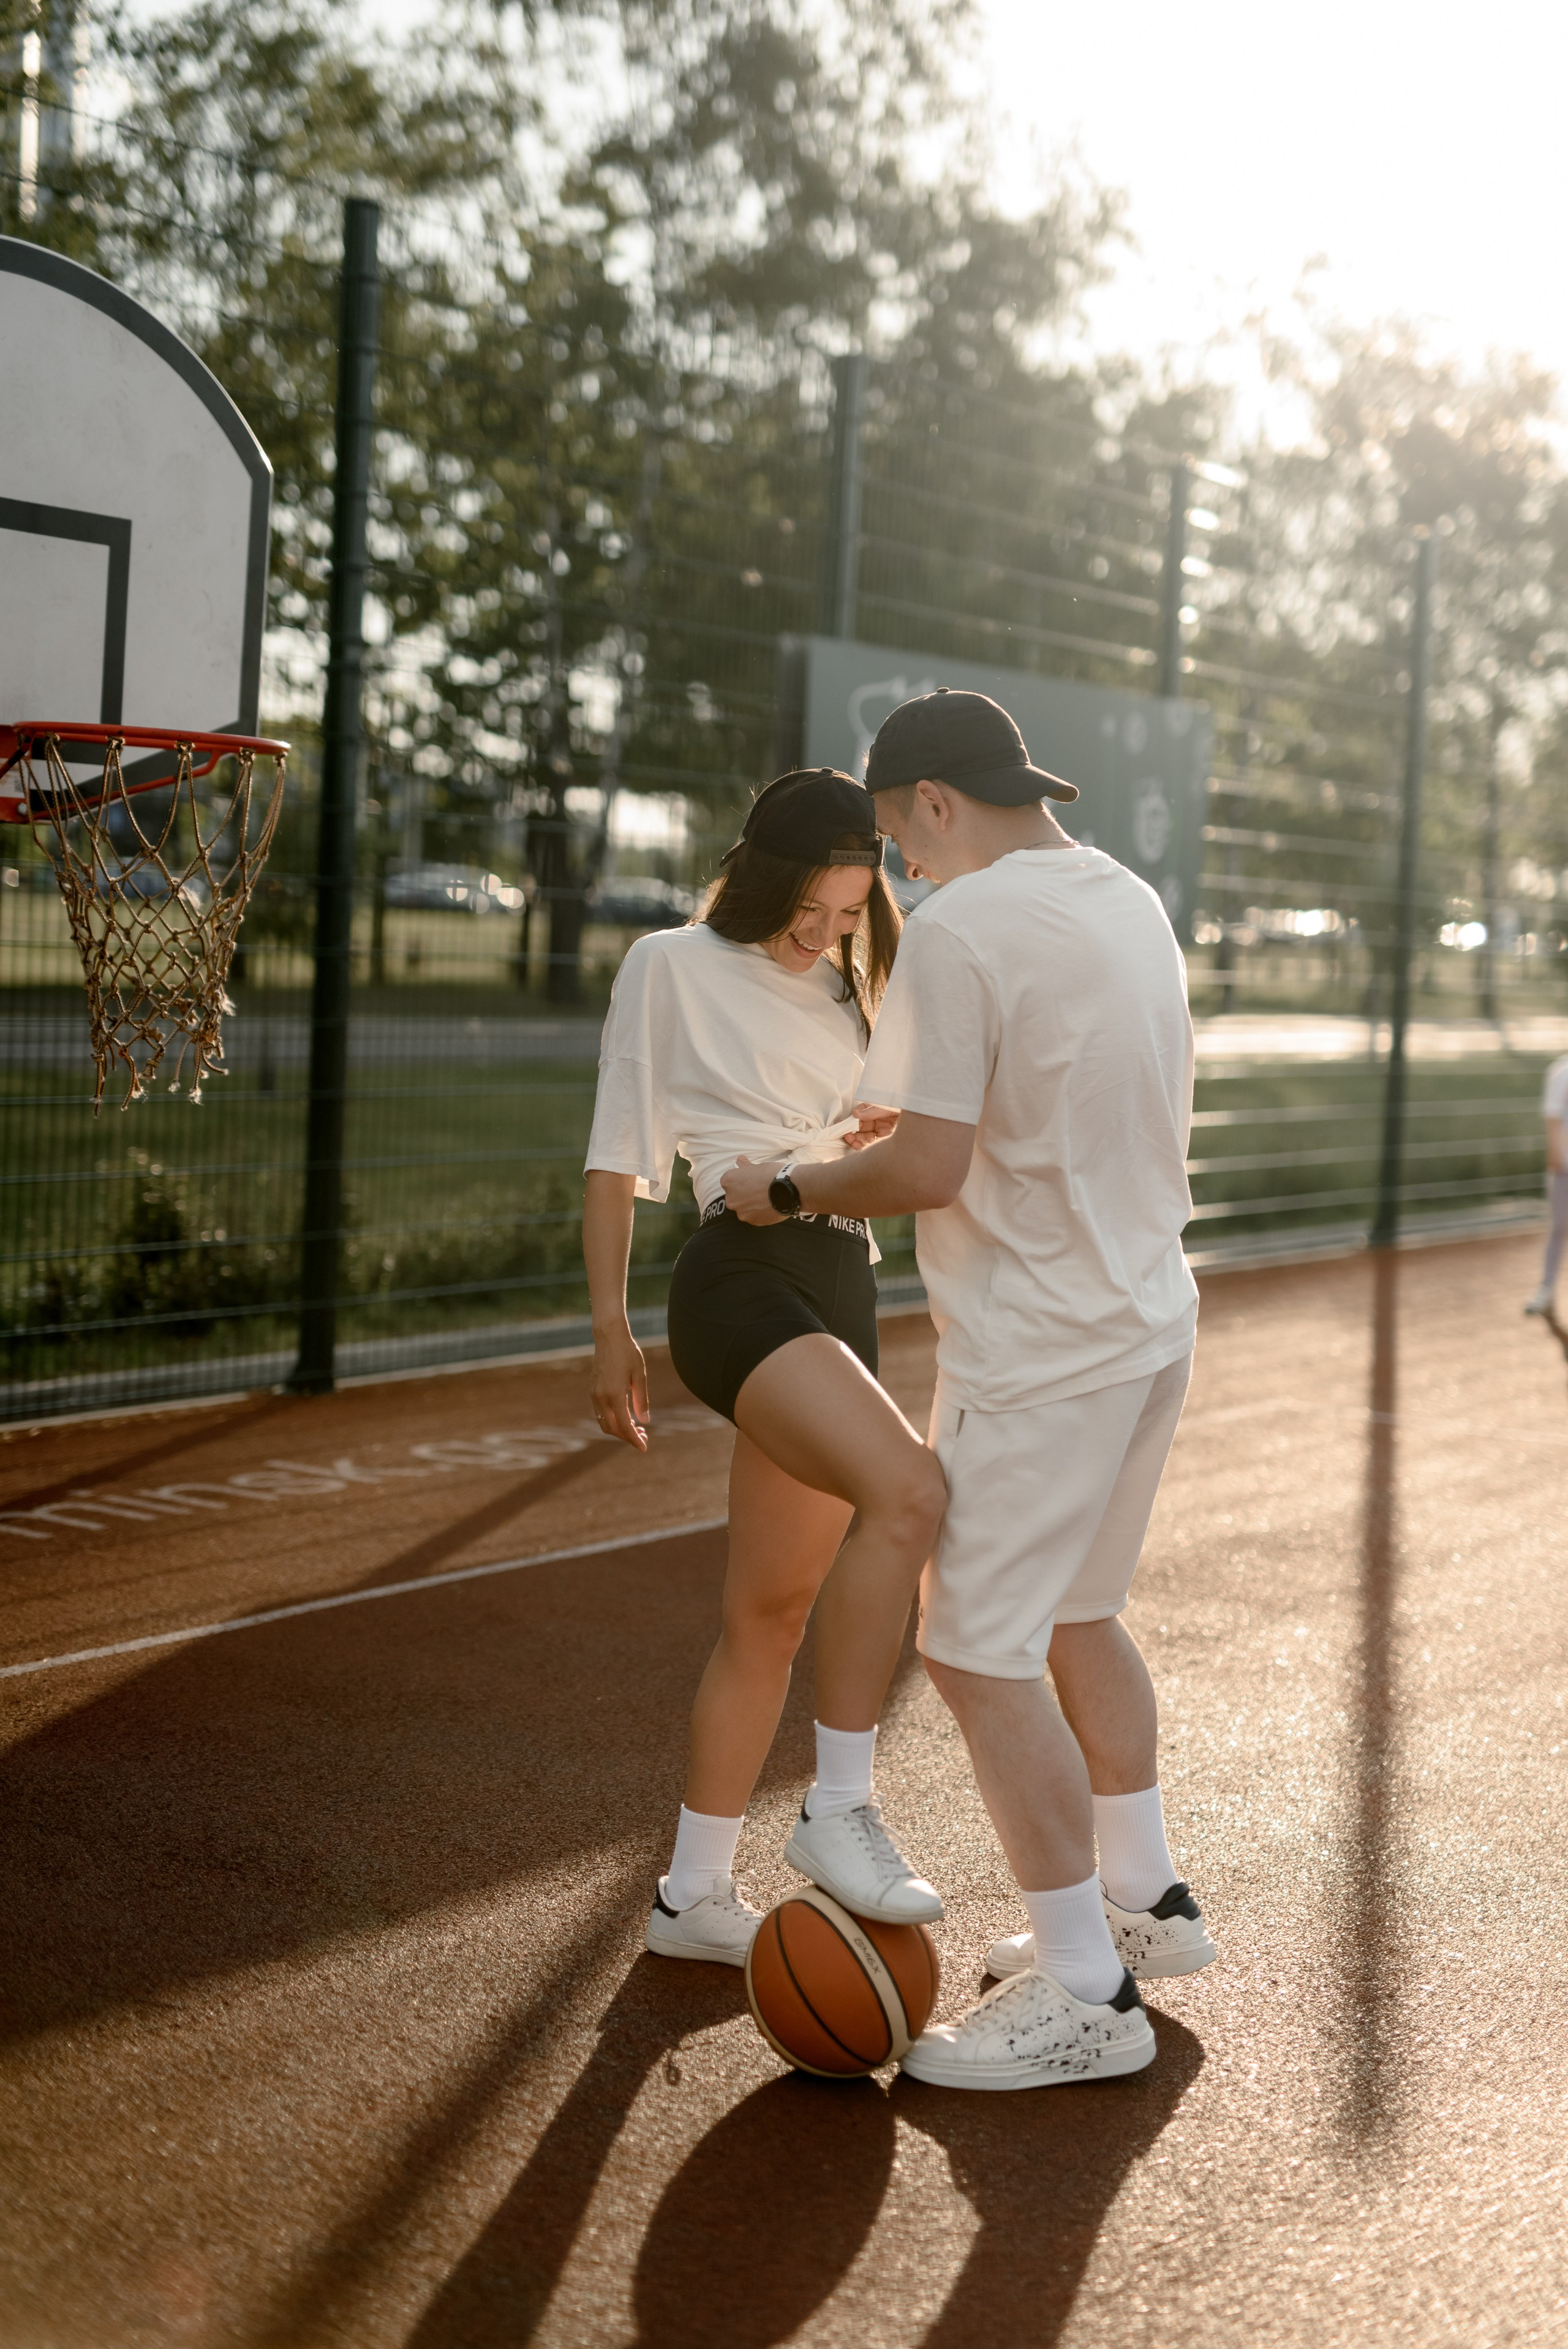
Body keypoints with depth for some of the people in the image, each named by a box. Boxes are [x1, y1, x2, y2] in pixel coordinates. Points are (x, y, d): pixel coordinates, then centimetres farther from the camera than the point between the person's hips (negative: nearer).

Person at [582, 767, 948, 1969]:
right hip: (743, 1274, -7)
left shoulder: (842, 994, 23)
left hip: (840, 1292, 7)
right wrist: (611, 1329, -5)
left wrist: (897, 1136, 8)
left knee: (771, 1608, 9)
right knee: (908, 1490, -30)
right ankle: (840, 1808, -22)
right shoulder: (671, 967, 3)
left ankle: (693, 1894, 20)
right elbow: (618, 1158, 1)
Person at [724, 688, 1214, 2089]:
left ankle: (1085, 1992, 5)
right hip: (1153, 1322, 9)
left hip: (1039, 1353, -9)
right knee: (1075, 1615, 23)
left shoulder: (961, 927, -18)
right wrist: (914, 1105, 25)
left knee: (979, 1649, -1)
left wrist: (788, 1189, -6)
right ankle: (1144, 1899, 35)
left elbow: (928, 1168, -22)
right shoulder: (1131, 901, 10)